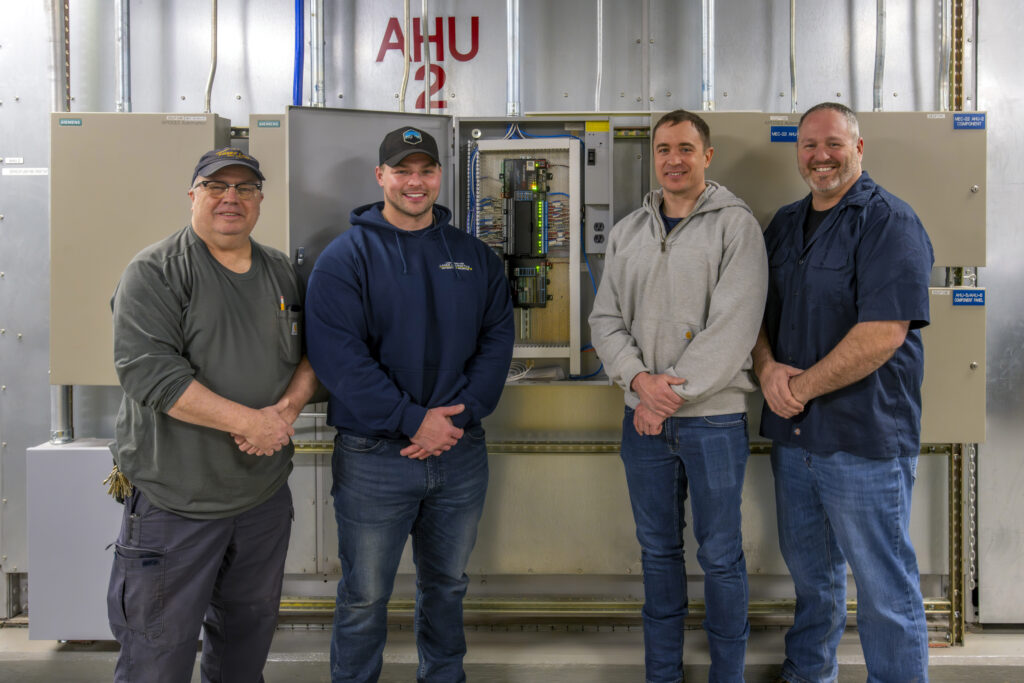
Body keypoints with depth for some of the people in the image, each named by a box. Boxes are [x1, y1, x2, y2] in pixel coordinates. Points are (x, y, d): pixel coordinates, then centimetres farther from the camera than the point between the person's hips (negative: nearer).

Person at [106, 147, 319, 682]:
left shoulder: (282, 273, 10)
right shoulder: (155, 272, -9)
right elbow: (149, 371, -20)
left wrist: (288, 408, -10)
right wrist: (249, 422, -22)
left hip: (266, 496, 6)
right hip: (174, 502, -5)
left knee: (250, 630, 20)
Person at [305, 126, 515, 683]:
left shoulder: (476, 257, 7)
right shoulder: (346, 256, -6)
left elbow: (497, 341, 2)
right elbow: (337, 357, -16)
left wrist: (460, 414, -13)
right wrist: (413, 420, -19)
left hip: (461, 452, 4)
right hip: (373, 455, -4)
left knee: (447, 585, 21)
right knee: (364, 598, 9)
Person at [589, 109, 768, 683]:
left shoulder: (736, 224, -5)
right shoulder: (628, 231, 10)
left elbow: (733, 328, -14)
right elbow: (606, 319, 7)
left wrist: (672, 394, -15)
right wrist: (639, 379, -10)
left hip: (714, 416, -4)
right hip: (643, 418, 5)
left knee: (720, 554, 7)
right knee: (657, 548, 15)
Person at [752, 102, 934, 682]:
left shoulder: (890, 222, -11)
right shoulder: (785, 224, 12)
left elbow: (884, 333, -21)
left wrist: (801, 388, -15)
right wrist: (769, 368, -6)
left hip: (864, 438, -7)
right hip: (791, 434, 7)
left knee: (885, 587, 5)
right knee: (809, 570, 22)